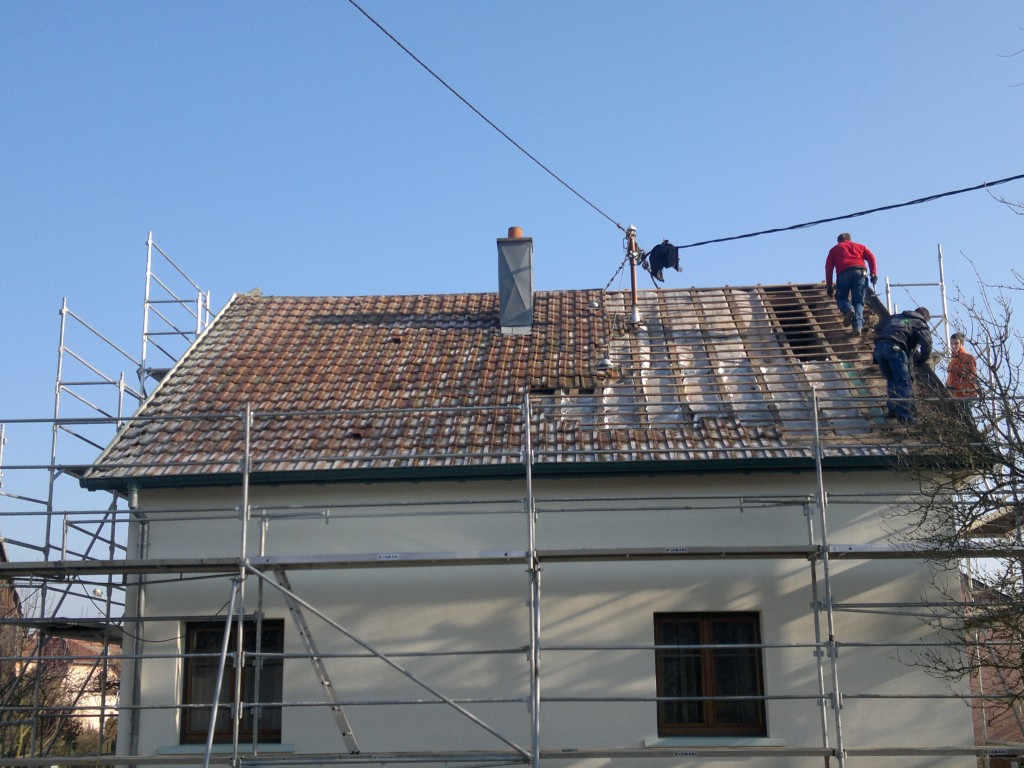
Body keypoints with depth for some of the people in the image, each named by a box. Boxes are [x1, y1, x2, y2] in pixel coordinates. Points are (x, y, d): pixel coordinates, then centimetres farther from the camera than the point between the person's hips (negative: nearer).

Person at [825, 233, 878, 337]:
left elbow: (828, 267, 17)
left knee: (841, 297, 15)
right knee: (858, 301, 4)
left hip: (844, 273, -1)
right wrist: (873, 274, 4)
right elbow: (871, 257, 14)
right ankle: (858, 326, -16)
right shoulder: (859, 246, 32)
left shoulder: (835, 248, 29)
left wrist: (829, 285, 14)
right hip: (860, 272, 1)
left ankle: (848, 309, -19)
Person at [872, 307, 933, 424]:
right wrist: (920, 360, 20)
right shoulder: (920, 324, 18)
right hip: (895, 348, -6)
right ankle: (905, 416, -17)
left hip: (879, 347, 6)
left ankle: (892, 410, 17)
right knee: (904, 382, -6)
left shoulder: (895, 317, 34)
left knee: (891, 380, 21)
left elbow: (877, 328, 35)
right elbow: (927, 345, 6)